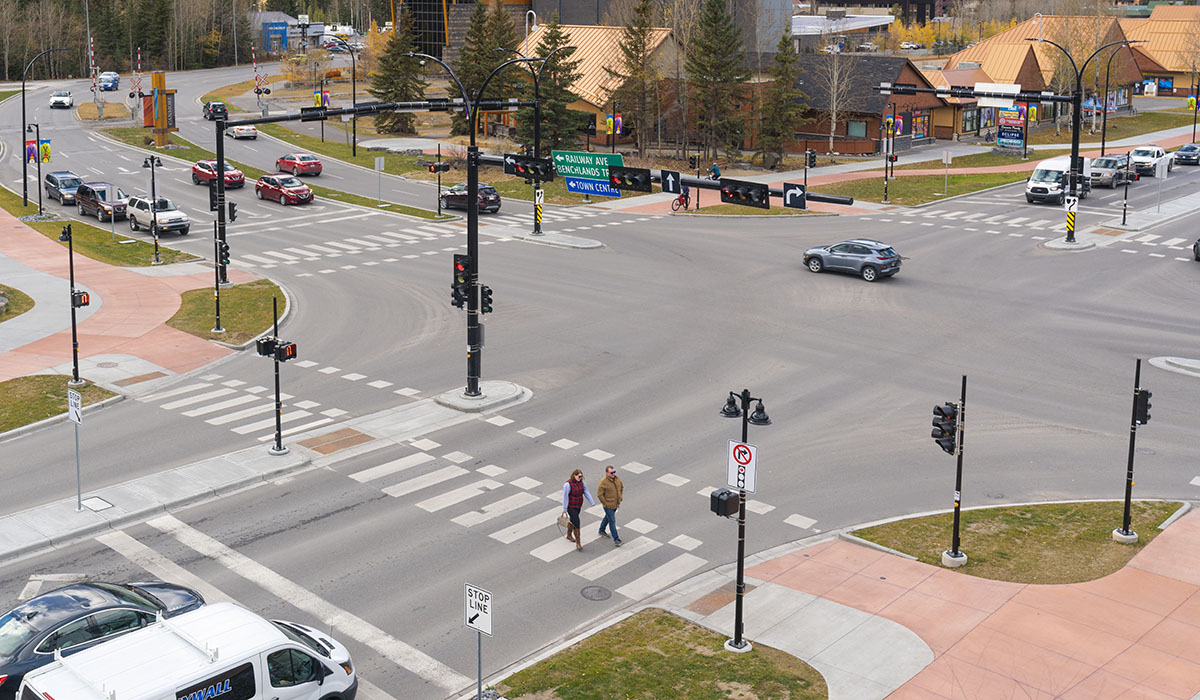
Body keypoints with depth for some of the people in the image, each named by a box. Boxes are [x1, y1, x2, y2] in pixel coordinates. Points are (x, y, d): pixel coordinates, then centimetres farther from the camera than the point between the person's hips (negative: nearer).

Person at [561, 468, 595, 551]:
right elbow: (565, 497, -19)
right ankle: (578, 543, -7)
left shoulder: (582, 482, -4)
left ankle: (569, 535, 48)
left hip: (578, 506, 7)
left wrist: (593, 503, -8)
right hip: (571, 506, -7)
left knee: (573, 520, 24)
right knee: (577, 523, -12)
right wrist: (564, 508, -15)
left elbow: (586, 493, -2)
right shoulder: (568, 484, -24)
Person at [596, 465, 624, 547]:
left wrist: (620, 498, 10)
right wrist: (605, 503, -16)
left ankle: (601, 531, 47)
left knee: (608, 517, 25)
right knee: (612, 521, -4)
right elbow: (599, 494, -20)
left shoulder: (617, 478, -5)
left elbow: (621, 487, 12)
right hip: (608, 505, -7)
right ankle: (616, 539, 1)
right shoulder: (603, 482, -24)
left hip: (616, 503, 7)